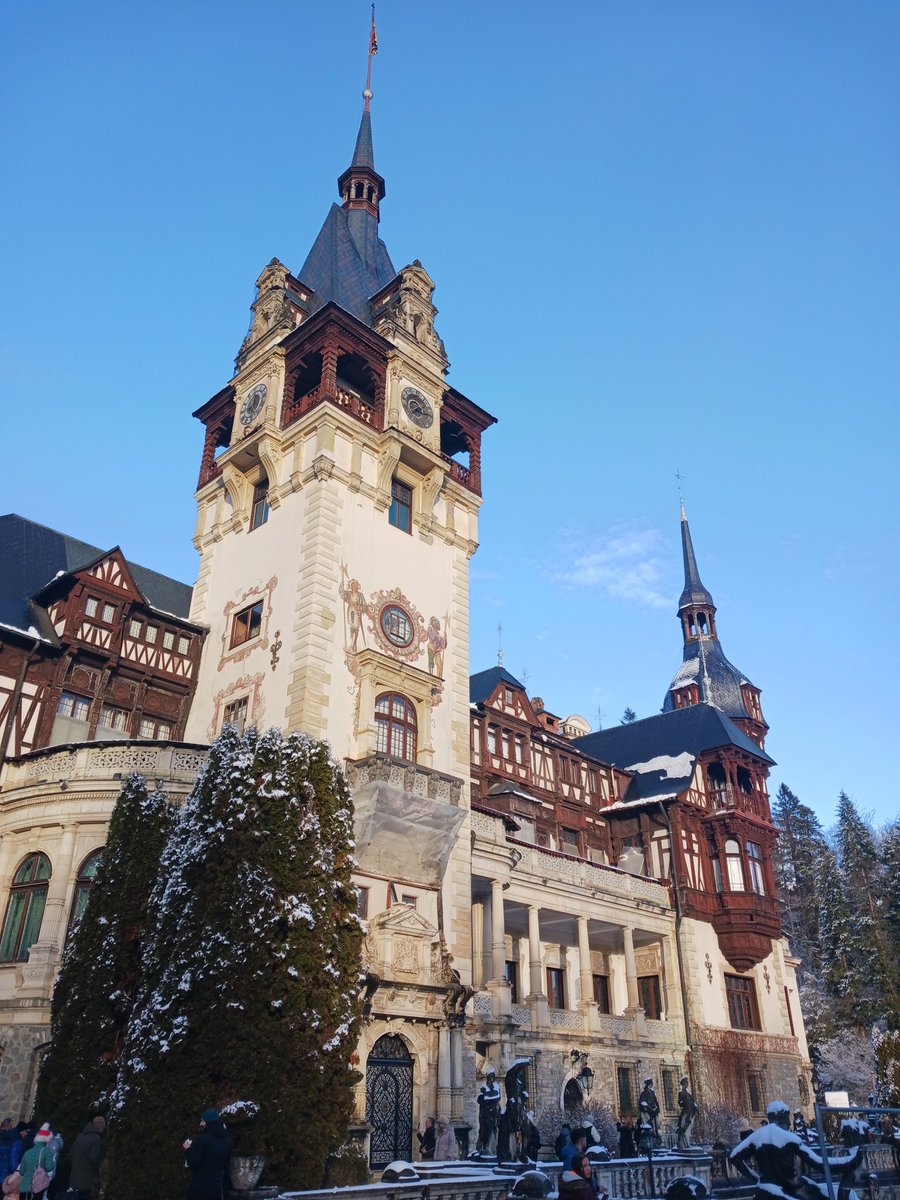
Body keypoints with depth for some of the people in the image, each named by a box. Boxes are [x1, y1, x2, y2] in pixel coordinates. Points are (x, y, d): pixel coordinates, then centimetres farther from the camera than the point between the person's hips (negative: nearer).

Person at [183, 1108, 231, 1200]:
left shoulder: (203, 1139, -14)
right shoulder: (226, 1140, 6)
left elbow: (193, 1163, -13)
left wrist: (188, 1149, 2)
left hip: (199, 1187, -5)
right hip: (216, 1188, 5)